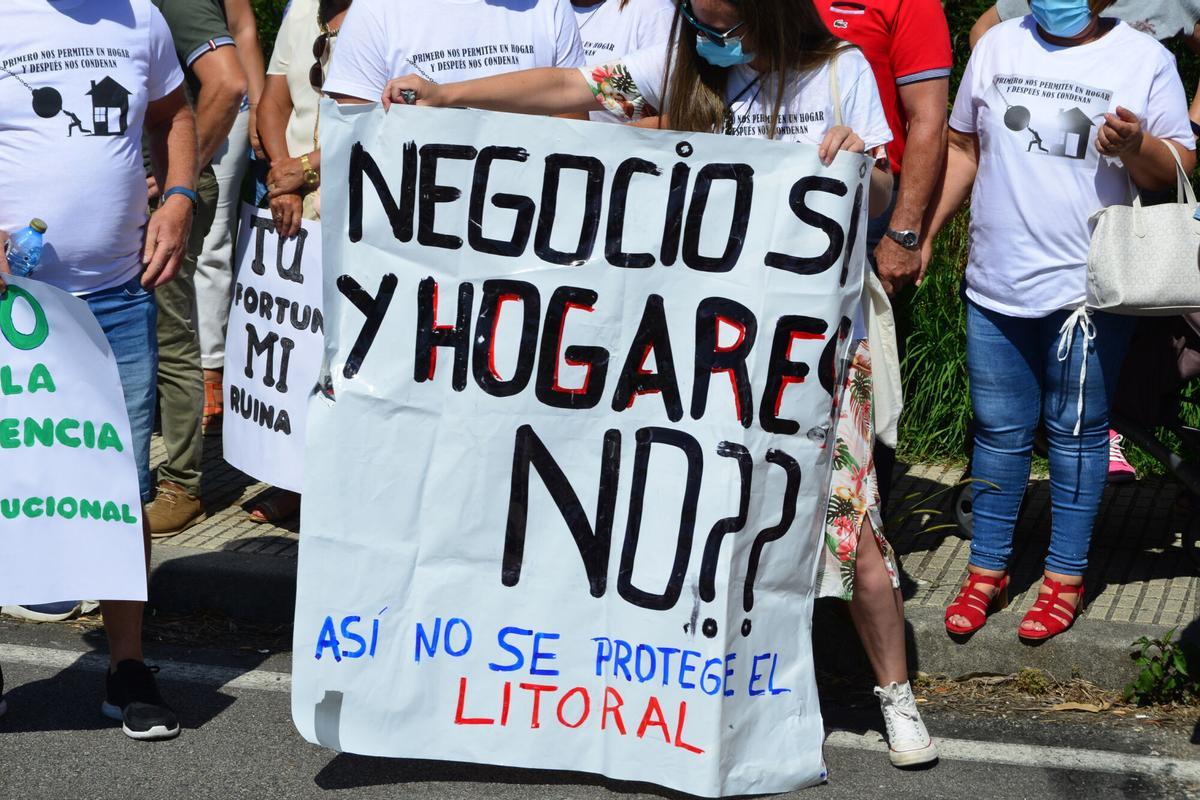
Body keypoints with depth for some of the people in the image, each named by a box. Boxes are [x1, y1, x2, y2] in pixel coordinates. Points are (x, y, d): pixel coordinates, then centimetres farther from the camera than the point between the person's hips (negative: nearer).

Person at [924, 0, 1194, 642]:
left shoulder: (1145, 60, -1)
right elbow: (964, 148, 16)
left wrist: (1135, 146, -22)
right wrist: (922, 233, 12)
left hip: (1090, 290, -3)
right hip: (996, 284, 3)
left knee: (1076, 433, 7)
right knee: (998, 432, 11)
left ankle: (1065, 578, 18)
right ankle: (987, 570, 24)